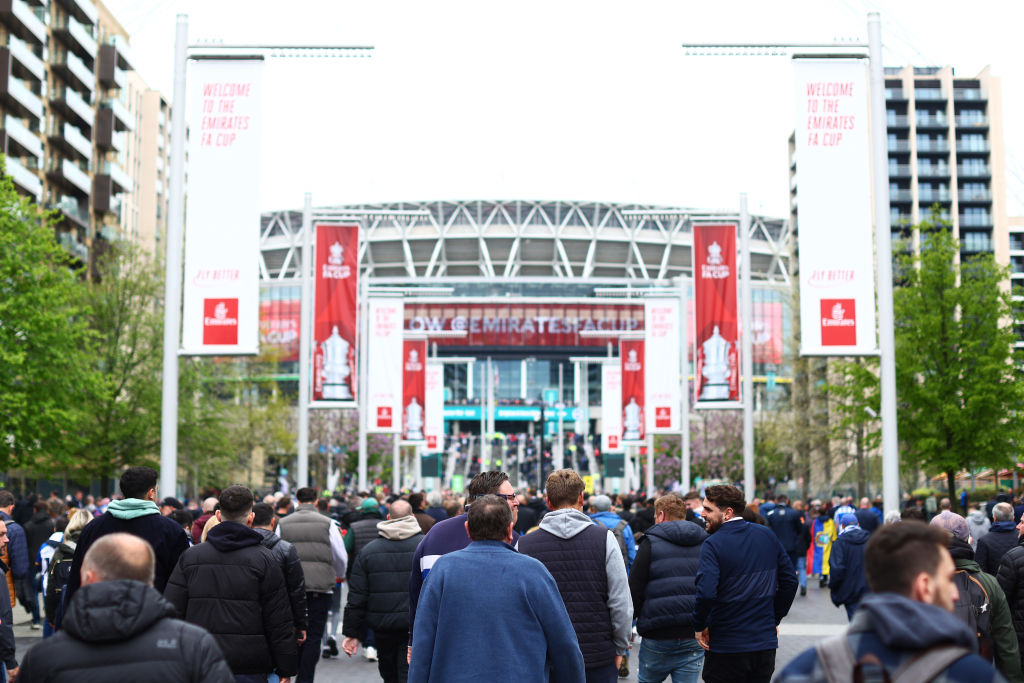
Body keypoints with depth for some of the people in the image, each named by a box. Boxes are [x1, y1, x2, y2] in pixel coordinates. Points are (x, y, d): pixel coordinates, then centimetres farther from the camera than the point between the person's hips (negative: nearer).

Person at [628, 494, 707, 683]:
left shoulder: (651, 542, -3)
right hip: (694, 636, 3)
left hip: (657, 636, -3)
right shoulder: (705, 543, 9)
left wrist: (642, 618, 8)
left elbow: (635, 588, -6)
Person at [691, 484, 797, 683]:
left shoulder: (712, 545, -14)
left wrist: (699, 626, -8)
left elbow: (706, 593, -25)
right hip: (766, 643, 5)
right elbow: (790, 581, 7)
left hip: (726, 647, -5)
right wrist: (774, 619, 15)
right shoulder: (767, 535, 4)